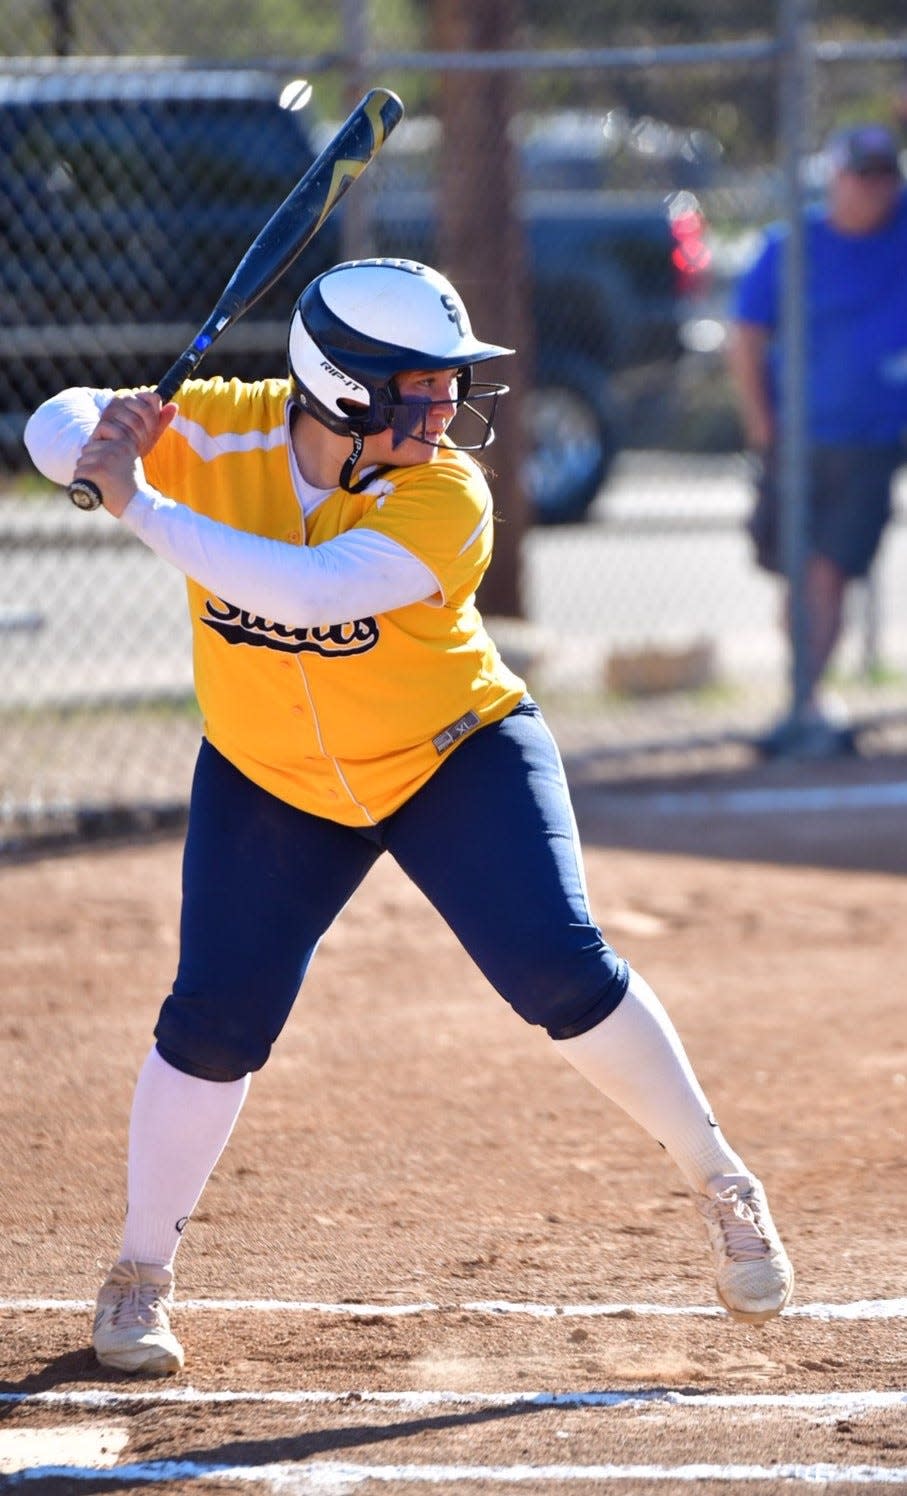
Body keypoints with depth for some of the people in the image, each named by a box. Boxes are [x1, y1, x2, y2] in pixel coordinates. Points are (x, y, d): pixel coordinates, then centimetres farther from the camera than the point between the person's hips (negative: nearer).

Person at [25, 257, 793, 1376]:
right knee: (215, 1023, -7)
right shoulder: (217, 433, -17)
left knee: (559, 969, -16)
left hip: (457, 758, -2)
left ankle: (719, 1185, 5)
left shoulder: (445, 498, -26)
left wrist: (139, 504, -41)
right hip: (269, 781, 2)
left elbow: (304, 590, -40)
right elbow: (57, 432, -13)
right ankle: (140, 1274, 12)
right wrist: (97, 429, -37)